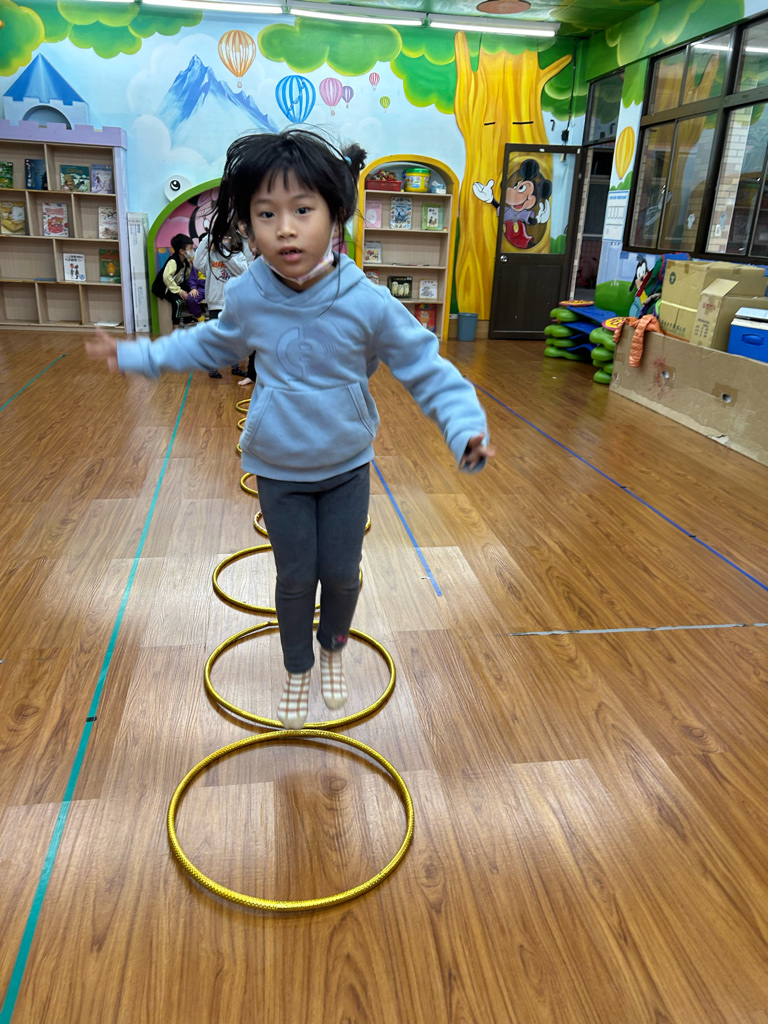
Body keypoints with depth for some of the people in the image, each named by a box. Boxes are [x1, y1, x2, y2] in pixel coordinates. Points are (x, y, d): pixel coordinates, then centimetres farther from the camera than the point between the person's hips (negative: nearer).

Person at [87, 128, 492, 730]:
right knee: (296, 578, 10)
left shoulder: (368, 303, -21)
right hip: (279, 473, 1)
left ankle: (334, 649, 43)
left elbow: (426, 367, -14)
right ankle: (298, 668, 38)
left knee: (342, 573, 11)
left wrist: (465, 428, -29)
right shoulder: (248, 297, -13)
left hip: (348, 467, 0)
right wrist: (138, 356, 13)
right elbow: (214, 344, 10)